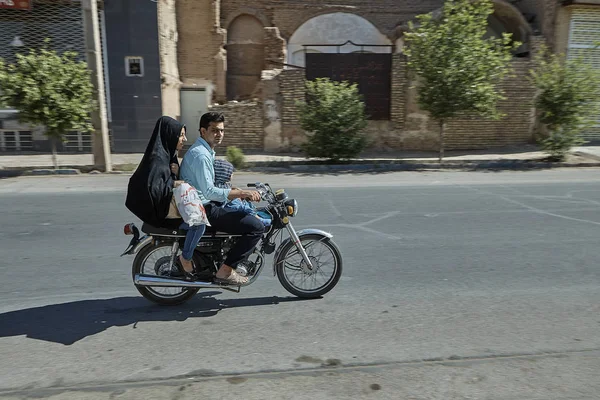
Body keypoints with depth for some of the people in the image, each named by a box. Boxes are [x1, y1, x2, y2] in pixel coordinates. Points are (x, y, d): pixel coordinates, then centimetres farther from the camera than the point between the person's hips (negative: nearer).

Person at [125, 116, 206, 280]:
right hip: (159, 211, -10)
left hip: (170, 205, 10)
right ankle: (185, 259, -3)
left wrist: (177, 173, -3)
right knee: (198, 224, -21)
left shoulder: (168, 155, 10)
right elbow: (149, 188, -31)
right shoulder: (157, 158, -21)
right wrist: (173, 184, -23)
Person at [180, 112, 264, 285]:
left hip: (205, 206, 11)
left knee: (247, 216, 28)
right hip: (203, 210, -11)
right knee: (256, 227, -17)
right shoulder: (200, 154, -17)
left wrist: (239, 192, 9)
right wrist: (242, 193, -22)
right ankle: (225, 270, -10)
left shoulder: (206, 151, 17)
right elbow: (209, 192, -24)